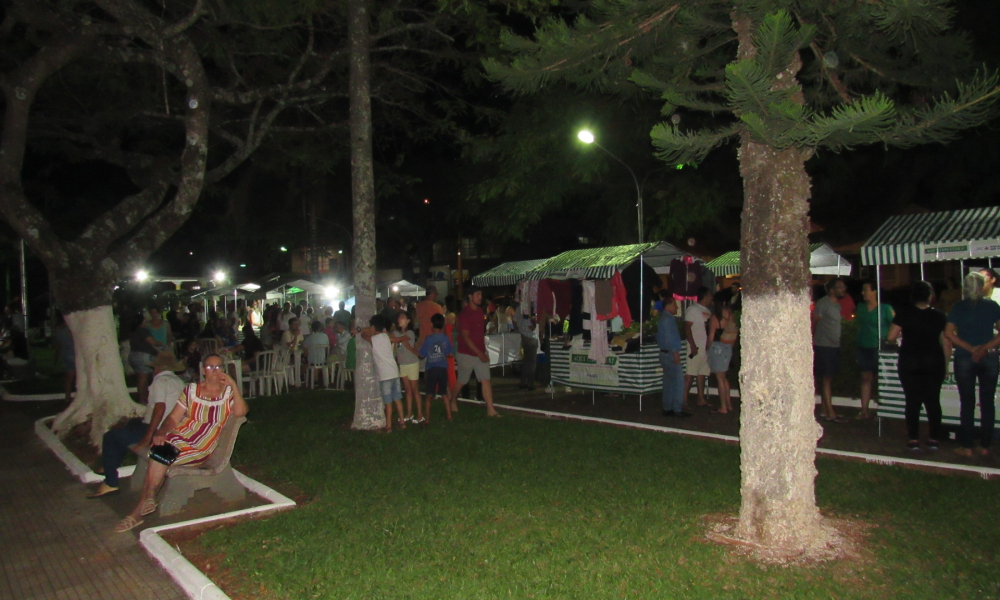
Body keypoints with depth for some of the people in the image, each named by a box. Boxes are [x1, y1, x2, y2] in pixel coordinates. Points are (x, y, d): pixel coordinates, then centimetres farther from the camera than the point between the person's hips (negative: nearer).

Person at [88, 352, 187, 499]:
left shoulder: (160, 381, -14)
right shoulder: (180, 382, 11)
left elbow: (160, 407, -27)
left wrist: (147, 437, -24)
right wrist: (146, 418, 25)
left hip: (157, 431, -9)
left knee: (110, 437, 1)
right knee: (133, 422, 33)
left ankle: (110, 483, 2)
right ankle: (112, 465, 40)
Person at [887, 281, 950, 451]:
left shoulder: (904, 314, -6)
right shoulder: (939, 316, -2)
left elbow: (890, 337, -8)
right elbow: (946, 343, 0)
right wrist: (946, 364, 10)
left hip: (909, 363, -1)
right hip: (934, 362, 1)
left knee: (912, 401, 4)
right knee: (933, 401, 10)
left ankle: (914, 440, 4)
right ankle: (934, 439, 12)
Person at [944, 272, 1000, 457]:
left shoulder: (958, 307, -3)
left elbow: (948, 333, -11)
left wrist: (970, 348, -8)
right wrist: (984, 348, -10)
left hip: (964, 359, -1)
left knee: (967, 403, 3)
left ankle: (967, 447, 5)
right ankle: (985, 446, 13)